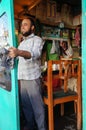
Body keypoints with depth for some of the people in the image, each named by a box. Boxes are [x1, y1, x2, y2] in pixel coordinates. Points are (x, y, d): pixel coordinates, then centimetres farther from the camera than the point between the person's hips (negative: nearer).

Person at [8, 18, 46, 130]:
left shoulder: (37, 39, -3)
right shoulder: (22, 43, 21)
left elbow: (35, 54, -26)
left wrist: (19, 52, -43)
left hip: (33, 78, -7)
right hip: (21, 79, 7)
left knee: (37, 106, 0)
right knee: (26, 105, 14)